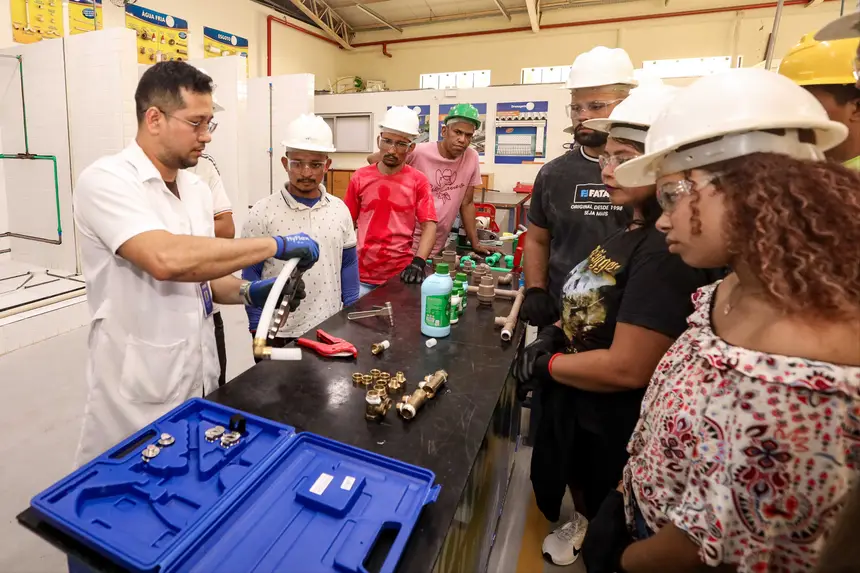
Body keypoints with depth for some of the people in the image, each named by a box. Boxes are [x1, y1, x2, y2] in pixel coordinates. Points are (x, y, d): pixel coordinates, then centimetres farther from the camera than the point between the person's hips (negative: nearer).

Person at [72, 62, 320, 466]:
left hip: (201, 379, 7)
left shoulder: (197, 189, 6)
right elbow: (167, 260, -34)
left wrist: (249, 292, -6)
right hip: (138, 395, -6)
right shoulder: (106, 181, -15)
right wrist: (276, 245, -27)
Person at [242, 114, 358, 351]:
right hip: (280, 334, -3)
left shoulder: (339, 209, 0)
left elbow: (348, 264, 6)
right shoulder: (262, 213, -9)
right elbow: (251, 275, -5)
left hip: (332, 330, 3)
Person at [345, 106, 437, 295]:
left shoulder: (418, 181, -3)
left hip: (400, 275, -1)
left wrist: (418, 262, -21)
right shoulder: (359, 178, 3)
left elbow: (429, 224, -7)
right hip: (361, 274, 2)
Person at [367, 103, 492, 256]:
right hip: (407, 242, -4)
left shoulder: (472, 158, -4)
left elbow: (467, 204, 5)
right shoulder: (418, 152, -17)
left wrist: (475, 243, 4)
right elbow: (373, 160, -7)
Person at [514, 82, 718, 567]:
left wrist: (546, 363, -17)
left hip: (617, 426, -8)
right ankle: (582, 522, 65)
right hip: (578, 405, 9)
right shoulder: (634, 231, 2)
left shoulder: (667, 249, -29)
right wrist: (556, 333, -5)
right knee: (579, 485, 35)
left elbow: (628, 367, -31)